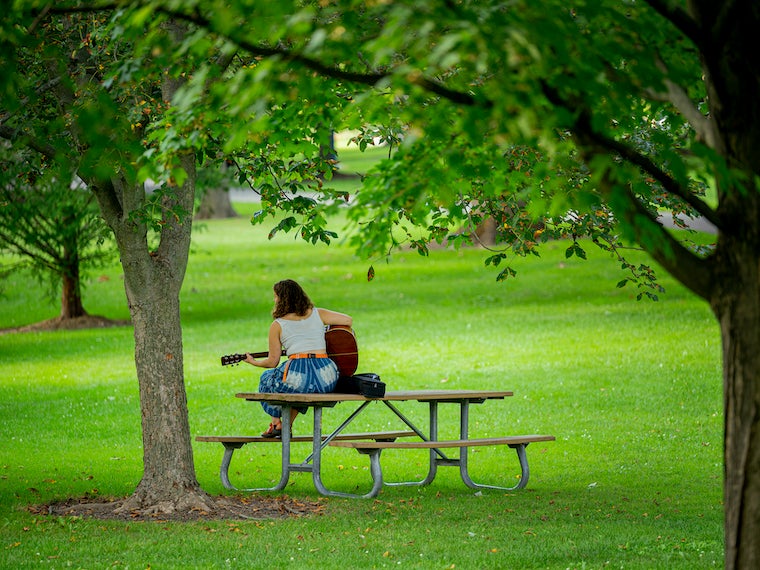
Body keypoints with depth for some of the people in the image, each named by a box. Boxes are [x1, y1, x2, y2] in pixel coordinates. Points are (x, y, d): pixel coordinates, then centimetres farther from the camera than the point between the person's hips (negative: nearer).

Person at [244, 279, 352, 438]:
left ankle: (276, 423, 28)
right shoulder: (318, 314, 14)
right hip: (327, 380, 4)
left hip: (297, 377, -4)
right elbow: (348, 320, 17)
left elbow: (272, 362, 9)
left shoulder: (277, 326, 7)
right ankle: (287, 426, 38)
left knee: (267, 378, 31)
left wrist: (253, 362, 30)